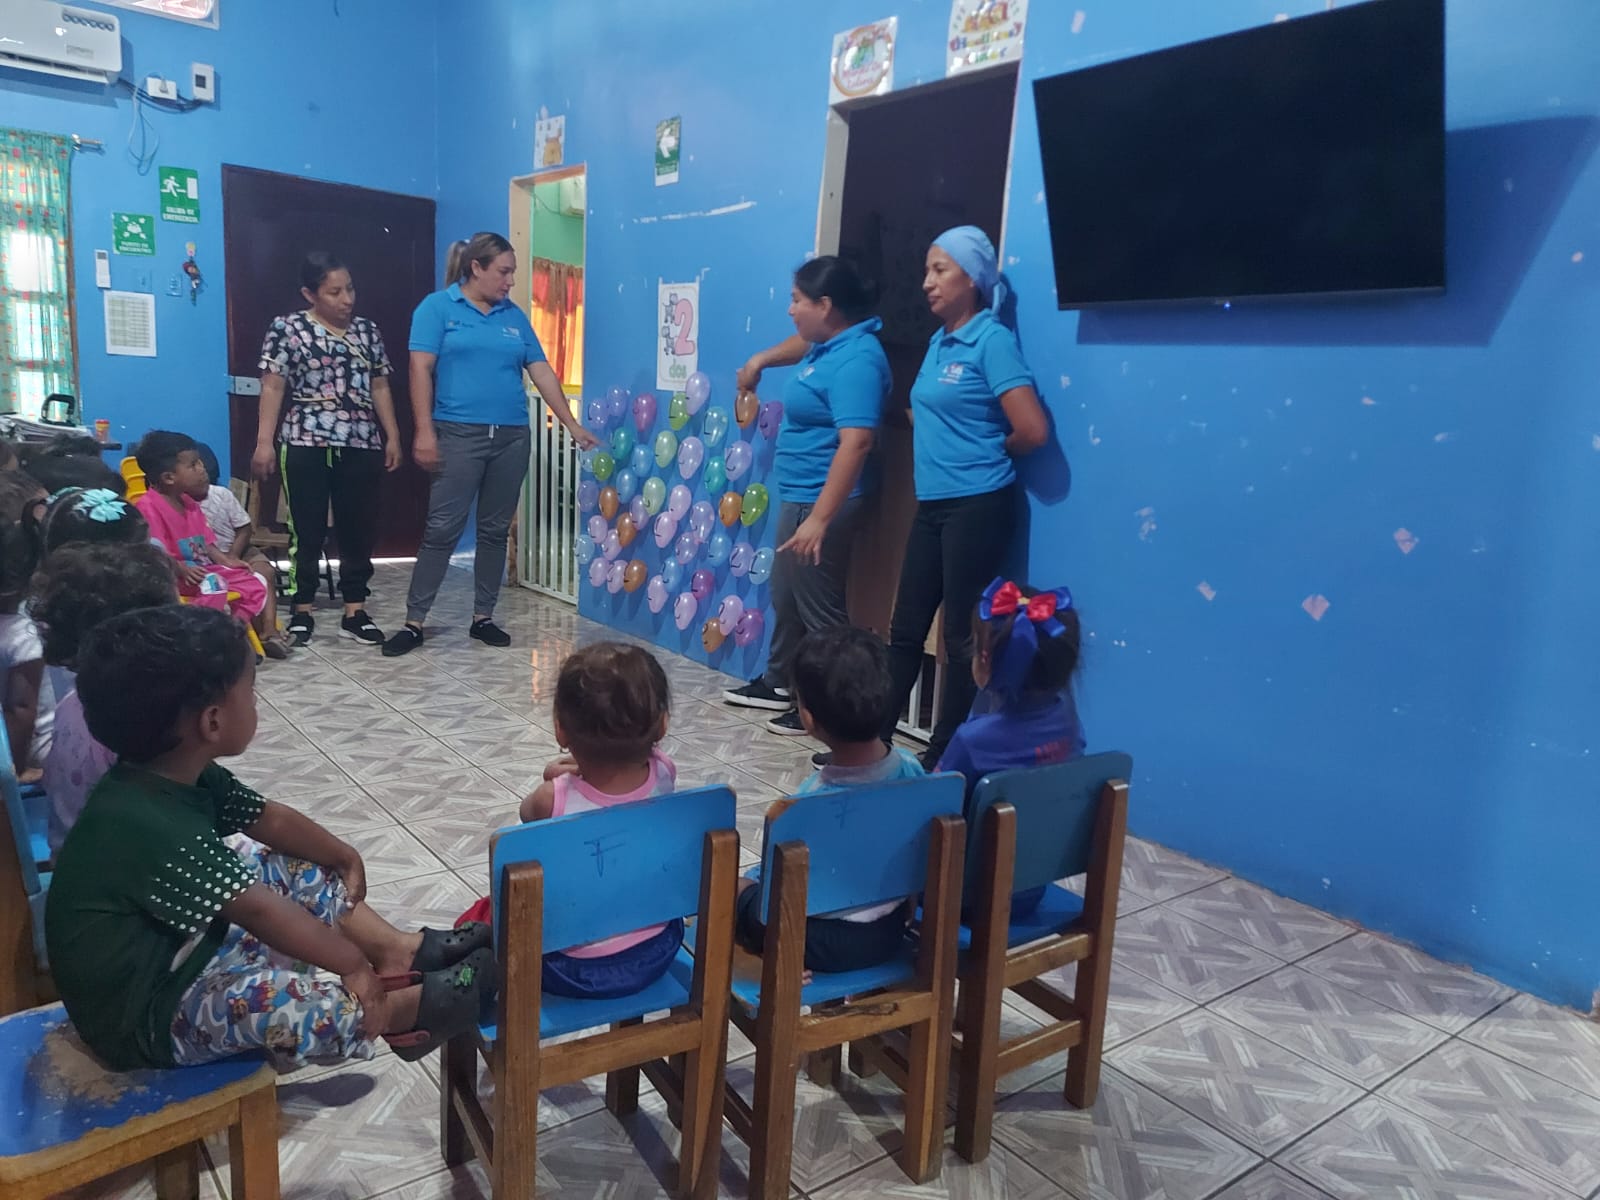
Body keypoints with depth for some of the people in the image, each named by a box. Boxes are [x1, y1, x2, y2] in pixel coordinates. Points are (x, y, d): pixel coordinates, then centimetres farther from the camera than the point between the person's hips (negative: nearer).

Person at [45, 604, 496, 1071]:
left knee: (296, 872, 10)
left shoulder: (185, 776, -5)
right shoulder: (152, 830, -34)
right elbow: (261, 912, -29)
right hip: (147, 1013, -10)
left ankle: (404, 950, 6)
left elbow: (270, 820, 11)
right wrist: (354, 963, -21)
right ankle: (415, 1004, -9)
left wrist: (345, 857, 16)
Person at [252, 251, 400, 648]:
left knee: (360, 531, 5)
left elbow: (380, 388, 14)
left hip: (361, 447, 4)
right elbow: (272, 388, -3)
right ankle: (302, 611, 12)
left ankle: (355, 613, 14)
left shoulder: (367, 331, 12)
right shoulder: (286, 329, 1)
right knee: (307, 532, 1)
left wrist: (392, 436, 7)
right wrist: (264, 442, -10)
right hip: (306, 446, -3)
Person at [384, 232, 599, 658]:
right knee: (442, 530, -5)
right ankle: (414, 622, 3)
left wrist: (573, 426, 8)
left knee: (496, 530, 9)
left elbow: (542, 372, 12)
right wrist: (424, 431, -14)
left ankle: (483, 617, 19)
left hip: (511, 437, 5)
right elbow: (421, 369, -5)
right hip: (459, 435, -5)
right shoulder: (437, 307, 1)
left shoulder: (514, 316, 13)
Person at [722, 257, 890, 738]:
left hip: (820, 500, -11)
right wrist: (761, 360, 36)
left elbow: (855, 445, -31)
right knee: (786, 595, 21)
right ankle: (779, 684, 36)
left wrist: (820, 518, -34)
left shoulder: (855, 359, -22)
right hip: (798, 495, 11)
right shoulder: (829, 342, 9)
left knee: (818, 605, -2)